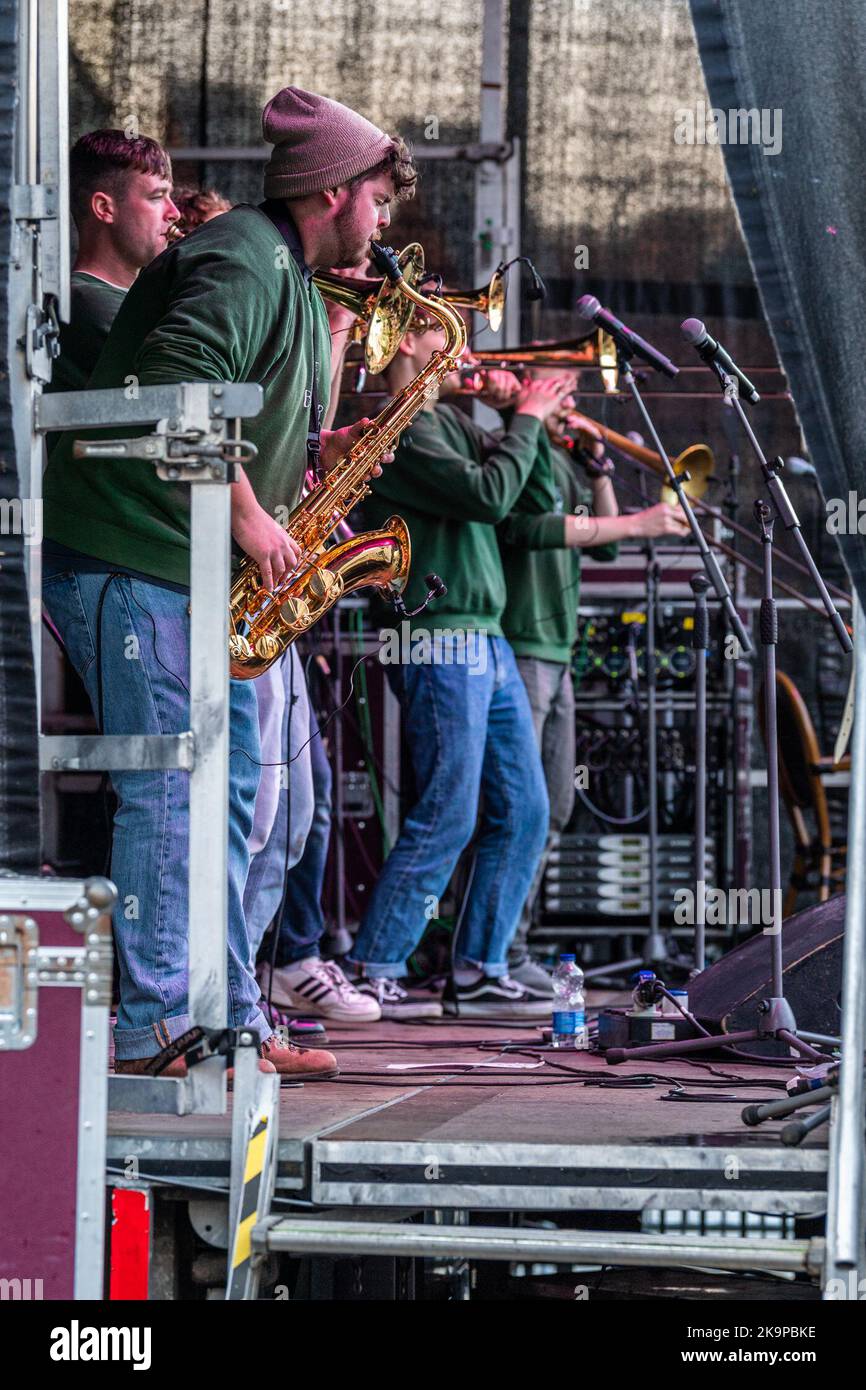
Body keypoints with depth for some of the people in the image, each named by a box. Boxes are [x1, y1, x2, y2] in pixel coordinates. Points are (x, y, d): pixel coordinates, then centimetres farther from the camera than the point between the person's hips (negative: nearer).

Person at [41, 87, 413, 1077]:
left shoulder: (293, 284, 20)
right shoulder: (242, 265, -14)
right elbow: (171, 397, -27)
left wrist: (318, 454, 8)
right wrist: (249, 518, -21)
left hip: (205, 577, 11)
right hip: (131, 562, -11)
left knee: (229, 789, 10)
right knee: (166, 792, -10)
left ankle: (231, 1020, 14)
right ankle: (152, 1029, -8)